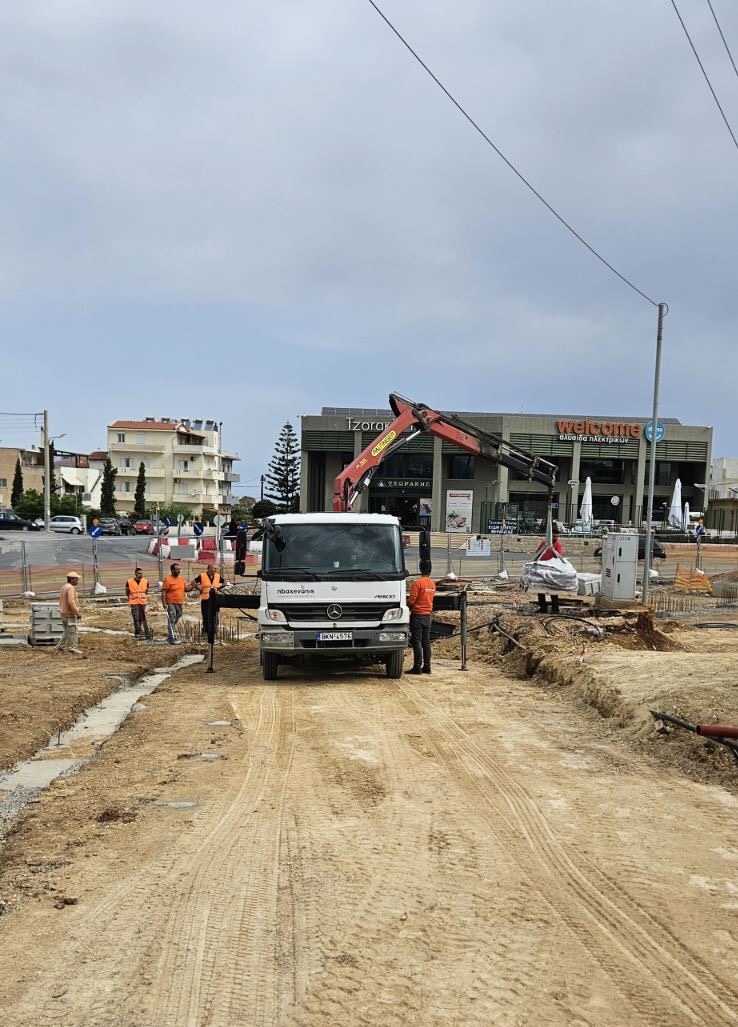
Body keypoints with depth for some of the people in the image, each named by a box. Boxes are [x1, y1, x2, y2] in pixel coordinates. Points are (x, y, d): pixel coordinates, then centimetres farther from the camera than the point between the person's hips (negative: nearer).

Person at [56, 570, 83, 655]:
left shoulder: (64, 586, 12)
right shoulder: (70, 588, -19)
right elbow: (71, 602, -27)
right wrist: (77, 613, -23)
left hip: (63, 612, 10)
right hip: (70, 613, -10)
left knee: (67, 631, 18)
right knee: (72, 631, -2)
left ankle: (60, 646, 20)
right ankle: (72, 648, 2)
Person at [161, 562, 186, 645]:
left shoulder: (181, 578, 11)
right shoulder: (168, 579, -10)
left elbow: (185, 588, 23)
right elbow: (164, 592, -12)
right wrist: (164, 603, -18)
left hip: (179, 603, 7)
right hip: (171, 603, -7)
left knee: (175, 621, 14)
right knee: (171, 621, -9)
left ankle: (170, 636, 27)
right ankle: (173, 639, -11)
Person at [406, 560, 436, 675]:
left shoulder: (418, 583, -15)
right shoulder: (432, 583, 7)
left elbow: (411, 600, -15)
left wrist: (406, 604, 4)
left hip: (417, 615, -7)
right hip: (428, 615, 7)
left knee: (417, 642, -4)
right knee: (426, 642, 10)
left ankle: (417, 667, -4)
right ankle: (427, 667, 12)